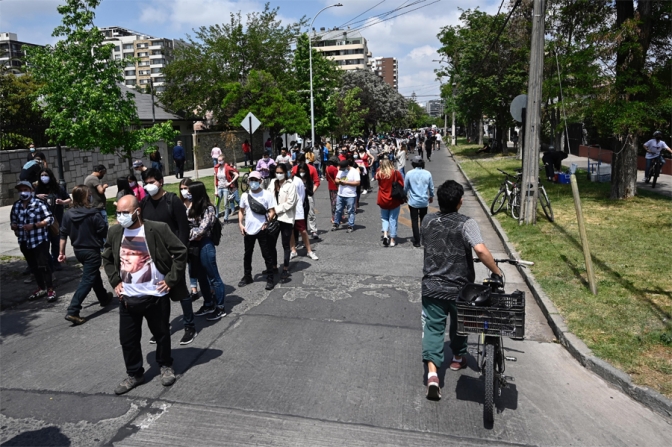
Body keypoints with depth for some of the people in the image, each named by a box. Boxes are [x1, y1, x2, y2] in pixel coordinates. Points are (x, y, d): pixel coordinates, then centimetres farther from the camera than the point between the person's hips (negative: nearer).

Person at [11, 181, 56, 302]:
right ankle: (41, 288, 28)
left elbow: (50, 219, -12)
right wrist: (14, 226, -7)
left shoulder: (39, 204, -10)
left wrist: (34, 225, -20)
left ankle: (50, 290, 5)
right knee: (33, 266, 15)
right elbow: (13, 220, 16)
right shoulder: (16, 205, 6)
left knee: (43, 265, -5)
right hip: (24, 242, 6)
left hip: (40, 240, -6)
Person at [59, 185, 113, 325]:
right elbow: (105, 233, -14)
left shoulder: (68, 214, -1)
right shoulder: (93, 215, -17)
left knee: (94, 274, 25)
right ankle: (72, 311, -12)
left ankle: (104, 298, 43)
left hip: (78, 251, 7)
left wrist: (61, 252, 8)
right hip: (92, 251, -7)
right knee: (87, 280, -4)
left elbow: (63, 235, 1)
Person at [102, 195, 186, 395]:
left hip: (156, 296, -4)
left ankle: (166, 366, 35)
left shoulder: (158, 229, -14)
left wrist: (171, 280, -13)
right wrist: (115, 281, 7)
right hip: (127, 298, 4)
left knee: (161, 335, 13)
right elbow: (107, 259, 18)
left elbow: (180, 252, -12)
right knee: (127, 339, 10)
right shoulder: (114, 232, 1)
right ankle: (134, 374, 30)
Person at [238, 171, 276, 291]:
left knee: (266, 255, 2)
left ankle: (270, 279, 11)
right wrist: (240, 223, 2)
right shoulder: (245, 195, 6)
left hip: (262, 230, -4)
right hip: (248, 230, 4)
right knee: (247, 254, 15)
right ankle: (247, 277, 30)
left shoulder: (267, 194, -6)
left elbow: (272, 211, -7)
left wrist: (267, 222, -19)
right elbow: (241, 210, 14)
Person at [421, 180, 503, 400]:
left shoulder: (427, 221, 1)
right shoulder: (466, 223, -13)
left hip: (431, 287, 2)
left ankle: (432, 373, -12)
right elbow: (481, 250, -26)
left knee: (433, 327, 2)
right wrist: (497, 272, -14)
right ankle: (458, 357, 44)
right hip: (459, 288, -1)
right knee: (459, 324, 23)